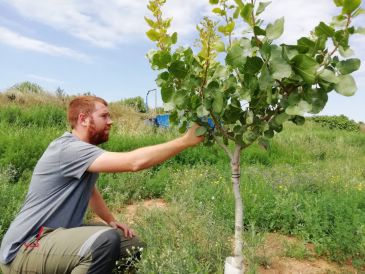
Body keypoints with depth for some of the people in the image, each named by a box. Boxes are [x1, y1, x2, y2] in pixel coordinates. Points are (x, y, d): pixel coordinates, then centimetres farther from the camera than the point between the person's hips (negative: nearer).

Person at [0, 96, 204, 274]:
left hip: (63, 233, 9)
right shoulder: (70, 149, -25)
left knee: (134, 245, 5)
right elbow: (134, 162, -35)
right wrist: (186, 141, -30)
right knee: (106, 240, -35)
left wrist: (111, 220, 5)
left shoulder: (84, 150, 7)